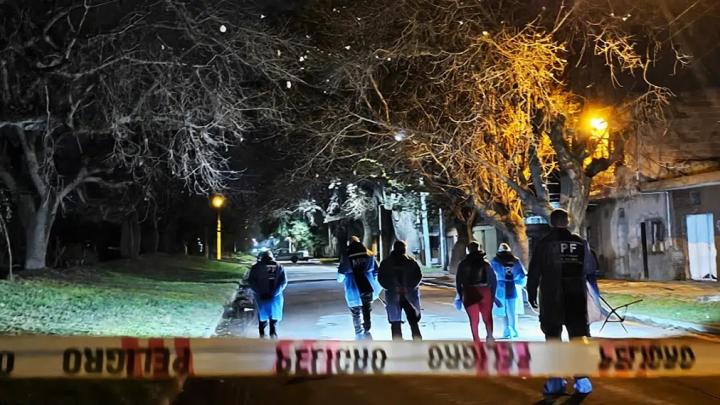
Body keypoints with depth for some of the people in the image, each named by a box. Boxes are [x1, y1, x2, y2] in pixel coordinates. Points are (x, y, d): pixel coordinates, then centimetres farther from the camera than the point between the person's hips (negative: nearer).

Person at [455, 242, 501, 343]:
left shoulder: (463, 264, 3)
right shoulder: (485, 263, 1)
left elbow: (458, 281, 3)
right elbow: (493, 280, 0)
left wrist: (460, 295, 11)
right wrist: (493, 295, 7)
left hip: (469, 293, 0)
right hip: (484, 292, 0)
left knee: (474, 319, 6)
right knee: (487, 317, 12)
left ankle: (477, 340, 3)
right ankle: (489, 335, -7)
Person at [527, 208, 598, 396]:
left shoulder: (544, 243, -3)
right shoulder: (581, 243, 4)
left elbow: (534, 271, -3)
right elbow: (590, 270, 8)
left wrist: (531, 292, 7)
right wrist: (595, 292, 20)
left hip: (551, 298, -1)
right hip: (576, 297, 1)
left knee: (553, 337, 7)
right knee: (579, 336, 8)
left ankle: (555, 381, 5)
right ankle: (581, 380, 4)